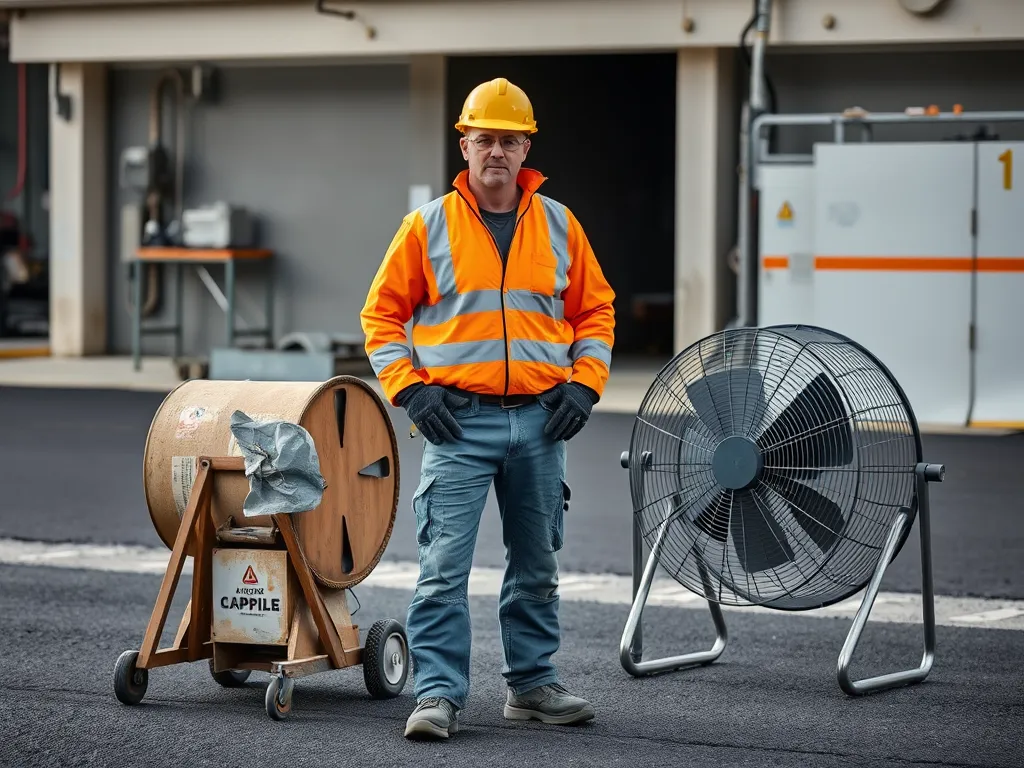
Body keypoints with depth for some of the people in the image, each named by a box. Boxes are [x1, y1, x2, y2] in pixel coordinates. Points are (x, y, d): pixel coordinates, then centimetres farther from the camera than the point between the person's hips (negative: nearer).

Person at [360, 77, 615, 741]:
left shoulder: (559, 226, 8)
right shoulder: (429, 226, 2)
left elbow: (596, 311, 14)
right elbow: (383, 313, 5)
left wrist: (584, 383, 1)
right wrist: (409, 387, -7)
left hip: (540, 420, 3)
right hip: (459, 421, -3)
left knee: (537, 564, 12)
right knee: (445, 567, -8)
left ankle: (533, 684, 23)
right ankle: (439, 694, -5)